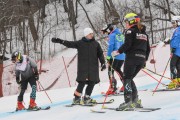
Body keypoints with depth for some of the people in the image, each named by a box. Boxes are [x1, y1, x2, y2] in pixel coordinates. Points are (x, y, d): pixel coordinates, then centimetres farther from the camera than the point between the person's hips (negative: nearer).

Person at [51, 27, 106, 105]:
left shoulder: (96, 44, 8)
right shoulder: (80, 43, 2)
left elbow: (100, 54, 12)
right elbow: (69, 44, -1)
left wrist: (103, 63, 3)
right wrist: (59, 41, -10)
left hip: (93, 68, 3)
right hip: (83, 67, -3)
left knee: (92, 82, 1)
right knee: (82, 82, -9)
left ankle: (86, 98, 14)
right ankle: (77, 98, 1)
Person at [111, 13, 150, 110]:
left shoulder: (130, 31, -4)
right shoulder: (144, 33, 19)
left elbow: (127, 44, -17)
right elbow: (148, 48, 19)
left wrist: (118, 52, -7)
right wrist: (145, 60, 26)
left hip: (132, 57, -8)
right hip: (141, 59, 8)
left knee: (127, 78, -5)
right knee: (130, 78, 15)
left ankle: (128, 101, -16)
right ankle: (135, 100, 6)